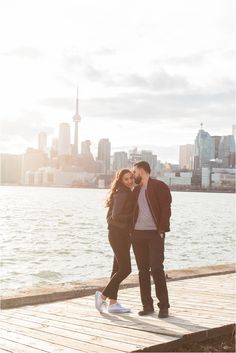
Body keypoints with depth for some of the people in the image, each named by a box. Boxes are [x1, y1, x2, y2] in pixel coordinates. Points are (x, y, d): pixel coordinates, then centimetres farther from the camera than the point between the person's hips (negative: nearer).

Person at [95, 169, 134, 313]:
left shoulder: (128, 193, 16)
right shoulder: (122, 194, -14)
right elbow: (116, 216, -21)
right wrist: (132, 217, -10)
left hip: (124, 235, 10)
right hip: (118, 234, -10)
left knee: (118, 269, 9)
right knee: (125, 269, -9)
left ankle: (113, 303, 12)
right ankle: (103, 295, 1)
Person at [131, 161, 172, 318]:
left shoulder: (159, 186, -2)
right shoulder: (136, 190, 17)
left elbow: (166, 209, -8)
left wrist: (161, 230, -16)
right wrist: (131, 231, 6)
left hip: (155, 234, -6)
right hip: (138, 234, 6)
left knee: (157, 269, -10)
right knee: (143, 270, 7)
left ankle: (164, 306, -2)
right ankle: (147, 305, 14)